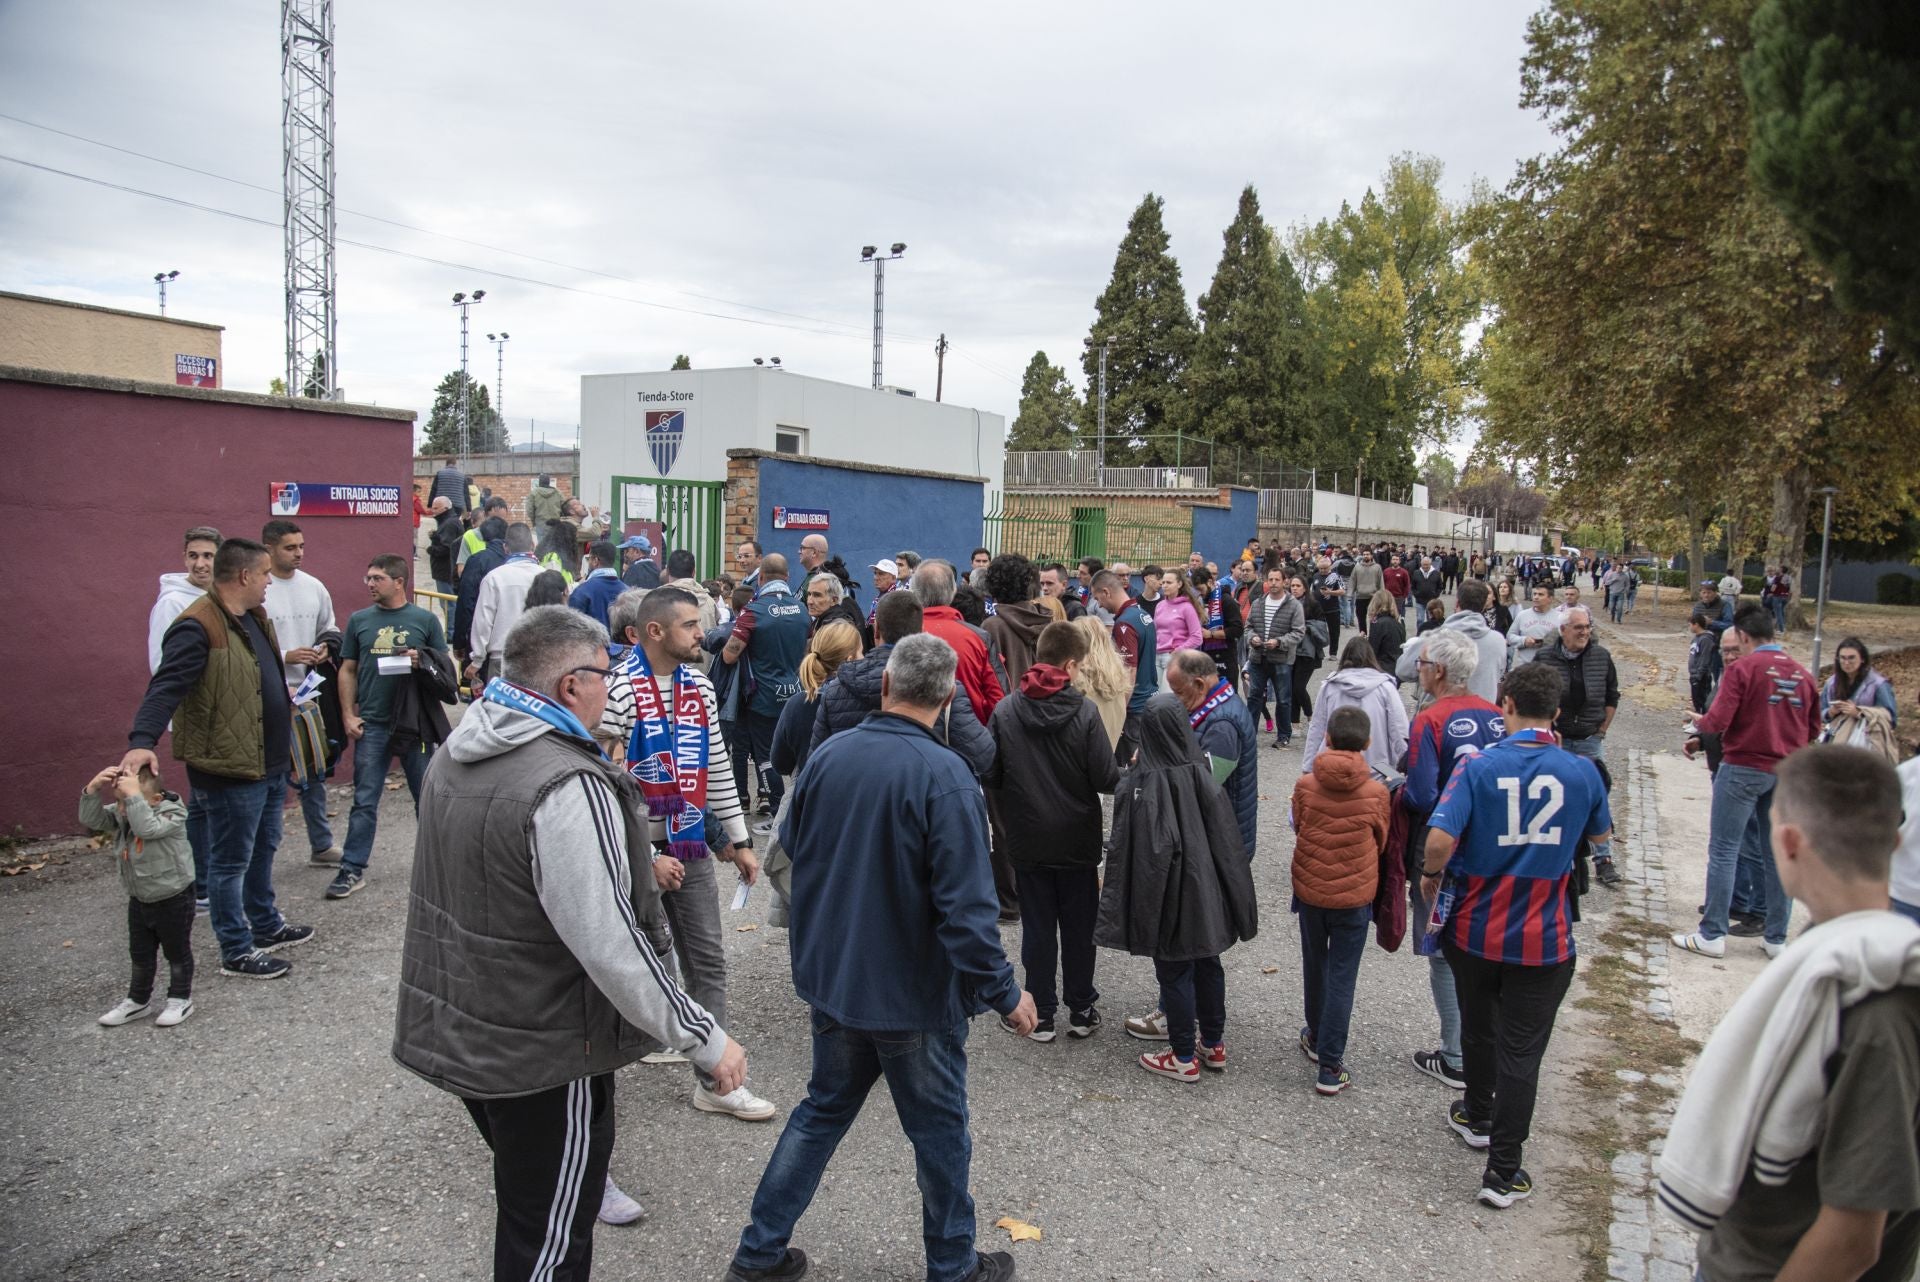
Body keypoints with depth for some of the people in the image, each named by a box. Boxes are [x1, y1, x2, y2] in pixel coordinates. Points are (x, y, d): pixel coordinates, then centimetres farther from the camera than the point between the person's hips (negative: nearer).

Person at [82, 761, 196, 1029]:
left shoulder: (172, 813, -25)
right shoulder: (120, 814, -2)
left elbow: (147, 828, -40)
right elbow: (90, 820, -8)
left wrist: (133, 795, -43)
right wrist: (93, 789, -21)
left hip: (173, 899, -7)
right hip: (139, 899, 7)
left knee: (177, 952, 9)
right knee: (140, 954, 19)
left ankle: (180, 999, 24)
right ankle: (138, 1001, 34)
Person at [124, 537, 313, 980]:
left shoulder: (254, 616, 9)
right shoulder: (198, 627, -21)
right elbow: (166, 687, -29)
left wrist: (288, 703, 31)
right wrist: (142, 740, -39)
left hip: (270, 762, 10)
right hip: (231, 768, -10)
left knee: (262, 851, 23)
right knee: (231, 862, 4)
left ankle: (266, 927, 40)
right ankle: (236, 952, 16)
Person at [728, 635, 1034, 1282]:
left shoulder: (826, 755, -6)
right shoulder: (943, 775, -23)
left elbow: (791, 847, 10)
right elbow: (965, 905, -24)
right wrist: (1004, 993, -13)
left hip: (829, 979, 5)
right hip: (914, 990, -5)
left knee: (823, 1110, 23)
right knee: (939, 1130, 15)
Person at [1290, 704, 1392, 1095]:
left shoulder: (1305, 785, -11)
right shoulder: (1376, 792, -13)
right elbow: (1381, 843, 3)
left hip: (1309, 889, 2)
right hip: (1354, 895, -2)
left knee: (1314, 966, 20)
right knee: (1341, 977, 4)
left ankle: (1316, 1038, 38)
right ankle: (1330, 1066, 5)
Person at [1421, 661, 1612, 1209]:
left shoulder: (1478, 766, -14)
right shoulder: (1582, 772, -7)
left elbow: (1441, 839, -25)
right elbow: (1600, 835, 13)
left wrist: (1430, 877, -4)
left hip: (1474, 931, 0)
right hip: (1543, 939, 0)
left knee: (1478, 1029, 22)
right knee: (1521, 1051, 6)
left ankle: (1478, 1118, 44)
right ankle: (1503, 1172, 9)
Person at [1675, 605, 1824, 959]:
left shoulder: (1742, 668, -12)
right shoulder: (1803, 675, 6)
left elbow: (1717, 721, -17)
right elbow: (1813, 731, 13)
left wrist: (1697, 723, 4)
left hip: (1743, 768, -5)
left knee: (1723, 851, 1)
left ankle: (1712, 935, 3)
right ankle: (1776, 939, 19)